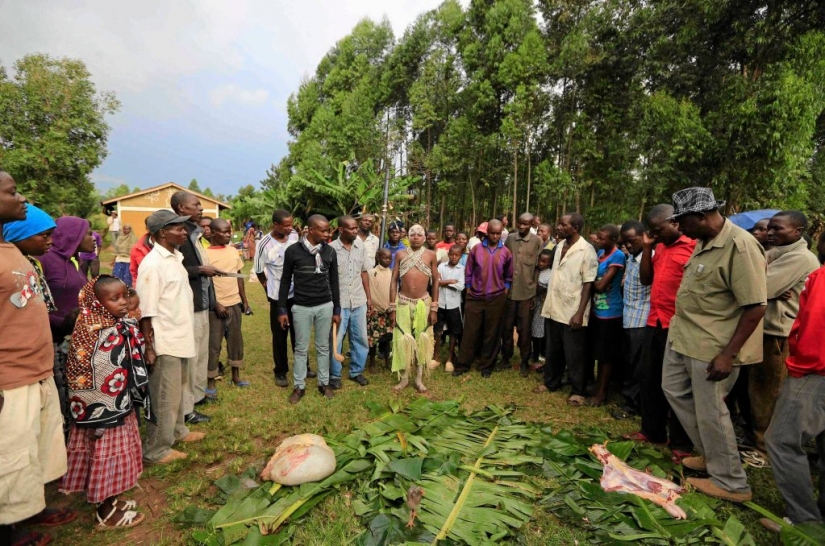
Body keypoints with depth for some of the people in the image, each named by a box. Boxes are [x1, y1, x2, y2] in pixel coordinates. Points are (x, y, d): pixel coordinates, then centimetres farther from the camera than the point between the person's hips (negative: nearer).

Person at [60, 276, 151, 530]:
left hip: (122, 407, 8)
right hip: (104, 411, -8)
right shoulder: (94, 337, -25)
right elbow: (86, 381, -22)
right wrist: (96, 416, -16)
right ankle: (106, 513, 24)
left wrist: (133, 401, 15)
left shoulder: (123, 327, 1)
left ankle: (111, 500, 37)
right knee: (107, 456, 6)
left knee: (117, 455, 20)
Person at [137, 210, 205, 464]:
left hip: (181, 338, 8)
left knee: (178, 390, 23)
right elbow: (146, 312, -19)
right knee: (165, 397, 5)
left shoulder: (175, 257, 7)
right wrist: (148, 348, -19)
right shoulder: (152, 264, -19)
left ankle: (177, 431, 40)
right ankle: (156, 449, 20)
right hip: (165, 343, -8)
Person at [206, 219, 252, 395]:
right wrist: (216, 304, -16)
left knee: (236, 339, 13)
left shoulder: (233, 251, 6)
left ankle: (236, 376, 27)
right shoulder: (205, 254, -10)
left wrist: (245, 301, 11)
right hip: (216, 305, -6)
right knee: (214, 343, 2)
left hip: (235, 303, 6)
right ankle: (210, 381, 15)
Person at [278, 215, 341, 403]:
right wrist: (282, 309, -2)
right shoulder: (293, 251, -8)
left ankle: (324, 383, 27)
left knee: (323, 347, 13)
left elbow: (334, 282, 6)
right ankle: (299, 386, 23)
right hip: (301, 307, -2)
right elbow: (285, 281, -1)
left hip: (325, 306, 2)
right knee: (301, 348, 9)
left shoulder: (330, 252, -1)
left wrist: (337, 309, 7)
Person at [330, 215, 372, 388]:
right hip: (338, 302, -4)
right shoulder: (331, 248, -11)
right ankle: (334, 375, 24)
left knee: (361, 338, 13)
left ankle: (356, 371, 31)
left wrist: (368, 297, 10)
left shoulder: (361, 246, 2)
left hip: (359, 301, 4)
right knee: (336, 340, 6)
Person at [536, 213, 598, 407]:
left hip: (572, 312, -6)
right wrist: (547, 301, 13)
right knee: (552, 351, 18)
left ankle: (577, 391, 22)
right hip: (553, 308, 7)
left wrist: (580, 313, -18)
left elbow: (588, 284, -14)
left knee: (574, 355, 6)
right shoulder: (560, 246, 7)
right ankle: (551, 383, 35)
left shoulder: (586, 250, -13)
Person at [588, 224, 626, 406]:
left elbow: (601, 285, -20)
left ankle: (602, 393, 17)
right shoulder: (600, 253, 9)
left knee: (606, 356, 5)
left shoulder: (617, 256, -16)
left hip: (610, 313, -8)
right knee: (597, 353, 17)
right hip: (597, 310, 8)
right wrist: (591, 282, -6)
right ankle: (596, 387, 31)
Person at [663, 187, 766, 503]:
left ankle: (731, 484, 25)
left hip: (712, 346, -10)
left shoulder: (740, 245, -22)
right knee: (674, 389, 21)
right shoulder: (703, 241, 6)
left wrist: (729, 354, -23)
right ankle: (708, 454, 39)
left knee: (710, 412, 4)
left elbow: (755, 307, -23)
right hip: (682, 336, 10)